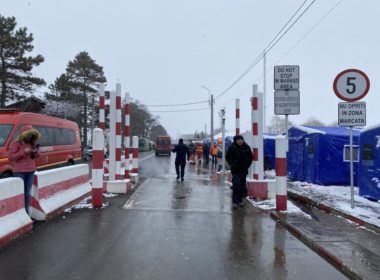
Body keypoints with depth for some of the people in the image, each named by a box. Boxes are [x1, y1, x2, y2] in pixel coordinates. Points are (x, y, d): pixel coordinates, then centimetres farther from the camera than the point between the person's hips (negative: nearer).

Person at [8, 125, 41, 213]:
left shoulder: (32, 143, 10)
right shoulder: (15, 143, -7)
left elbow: (37, 155, 18)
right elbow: (10, 157, -12)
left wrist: (36, 151, -5)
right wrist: (24, 152, -20)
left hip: (31, 171, 6)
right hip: (19, 172, -5)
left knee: (27, 193, 11)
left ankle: (26, 211, 18)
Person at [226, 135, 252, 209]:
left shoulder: (247, 147, 1)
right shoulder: (232, 148, -8)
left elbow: (250, 157, 13)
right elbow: (227, 157, 2)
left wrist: (247, 165, 4)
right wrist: (232, 164, -4)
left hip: (244, 170, 4)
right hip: (235, 170, -3)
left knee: (242, 185, 10)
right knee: (236, 184, -13)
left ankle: (240, 201, 23)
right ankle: (234, 202, -10)